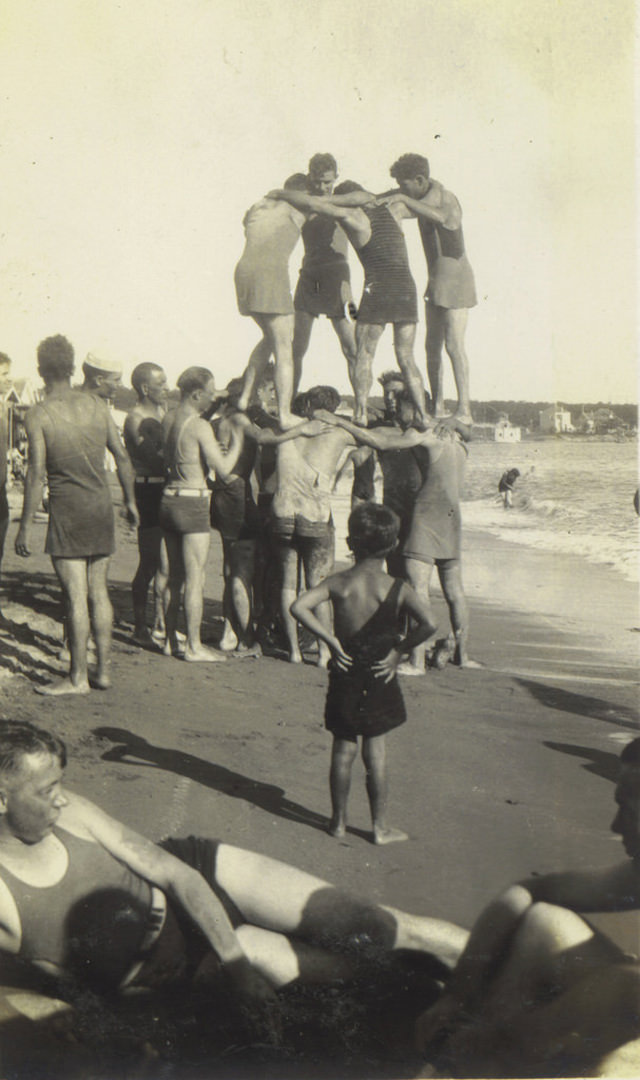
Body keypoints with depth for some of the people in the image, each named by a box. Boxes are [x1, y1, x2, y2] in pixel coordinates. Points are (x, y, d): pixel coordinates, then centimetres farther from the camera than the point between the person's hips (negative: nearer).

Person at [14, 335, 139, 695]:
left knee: (76, 594, -2)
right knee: (99, 590, 12)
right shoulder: (97, 405, 4)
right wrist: (130, 500, 19)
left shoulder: (38, 415, -9)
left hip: (68, 509, -5)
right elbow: (122, 457, 7)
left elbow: (37, 475, -13)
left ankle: (78, 677, 4)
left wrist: (26, 526, -8)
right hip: (102, 505, 5)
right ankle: (104, 670, 17)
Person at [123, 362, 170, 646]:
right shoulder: (135, 419, -10)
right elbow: (154, 459, -19)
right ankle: (140, 628, 7)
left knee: (165, 563, 11)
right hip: (149, 492, -8)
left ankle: (161, 625, 20)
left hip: (166, 492, 8)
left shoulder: (163, 412, 17)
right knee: (150, 563, -3)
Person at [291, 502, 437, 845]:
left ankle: (338, 820, 23)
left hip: (345, 677, 1)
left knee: (343, 749, 13)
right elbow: (428, 624, -24)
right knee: (375, 751, 8)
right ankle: (380, 826, 16)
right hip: (379, 678, -1)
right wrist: (400, 650, -11)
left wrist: (331, 639, -13)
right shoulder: (397, 589, -11)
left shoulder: (337, 584, -8)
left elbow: (299, 607, -20)